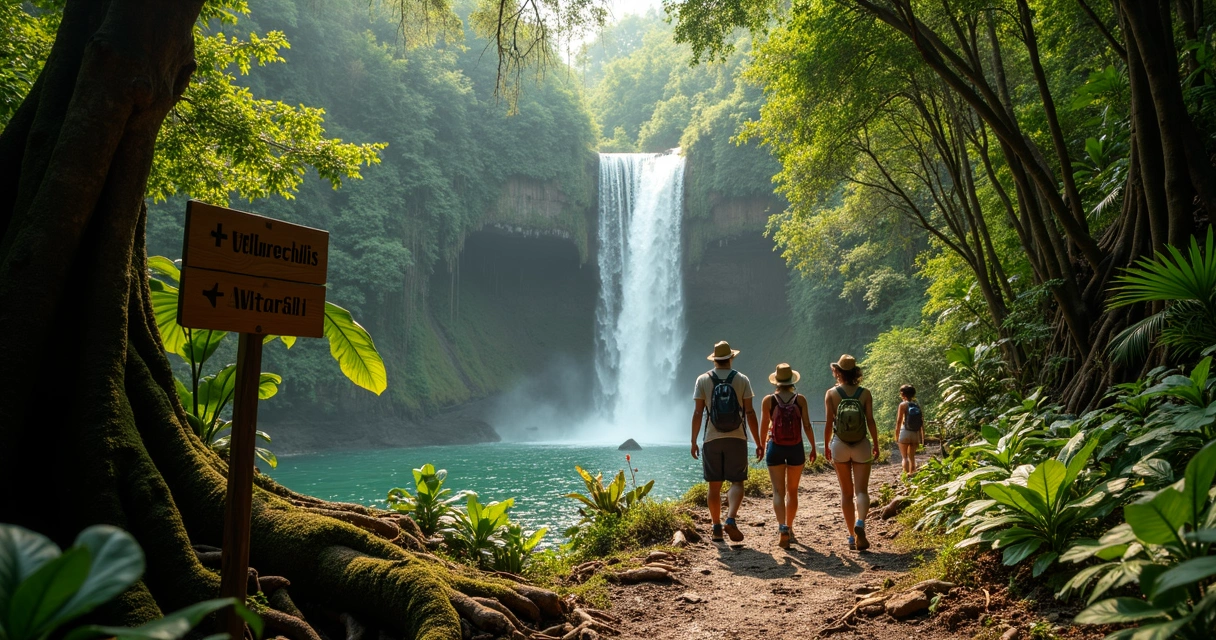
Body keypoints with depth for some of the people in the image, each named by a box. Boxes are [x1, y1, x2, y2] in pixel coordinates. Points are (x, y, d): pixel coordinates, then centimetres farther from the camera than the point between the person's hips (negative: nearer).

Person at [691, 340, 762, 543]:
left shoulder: (703, 380, 1)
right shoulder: (742, 380, 0)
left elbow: (698, 413, -2)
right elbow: (750, 413, -2)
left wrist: (693, 441, 4)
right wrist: (758, 442, 4)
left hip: (712, 439, 1)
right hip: (736, 438, -1)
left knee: (714, 485, 7)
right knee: (737, 482, 3)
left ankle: (717, 528, 10)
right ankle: (730, 520, -17)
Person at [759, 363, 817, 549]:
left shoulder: (768, 400, -5)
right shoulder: (800, 399, -4)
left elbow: (763, 428, -1)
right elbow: (807, 426, -4)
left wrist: (762, 446, 15)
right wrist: (813, 448, 7)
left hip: (775, 448, -1)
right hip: (796, 448, 1)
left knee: (778, 491, -1)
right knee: (792, 491, 16)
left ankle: (782, 528, -20)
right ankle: (789, 528, 27)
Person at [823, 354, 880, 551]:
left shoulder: (831, 393, -5)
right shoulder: (865, 393, -4)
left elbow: (829, 423, -5)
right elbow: (871, 421, -3)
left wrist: (826, 446, 7)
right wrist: (876, 444, 9)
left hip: (839, 446, 0)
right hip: (861, 446, 0)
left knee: (846, 492, 12)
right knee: (861, 490, 2)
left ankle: (852, 535, 13)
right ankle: (860, 523, -25)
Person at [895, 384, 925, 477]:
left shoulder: (903, 404, -6)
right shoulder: (917, 405, 7)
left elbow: (899, 421, -10)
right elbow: (922, 422, 8)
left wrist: (896, 436, -4)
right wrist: (922, 438, 14)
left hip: (905, 432, -4)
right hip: (915, 434, 4)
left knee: (905, 457, 1)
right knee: (912, 457, 15)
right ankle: (912, 475, 17)